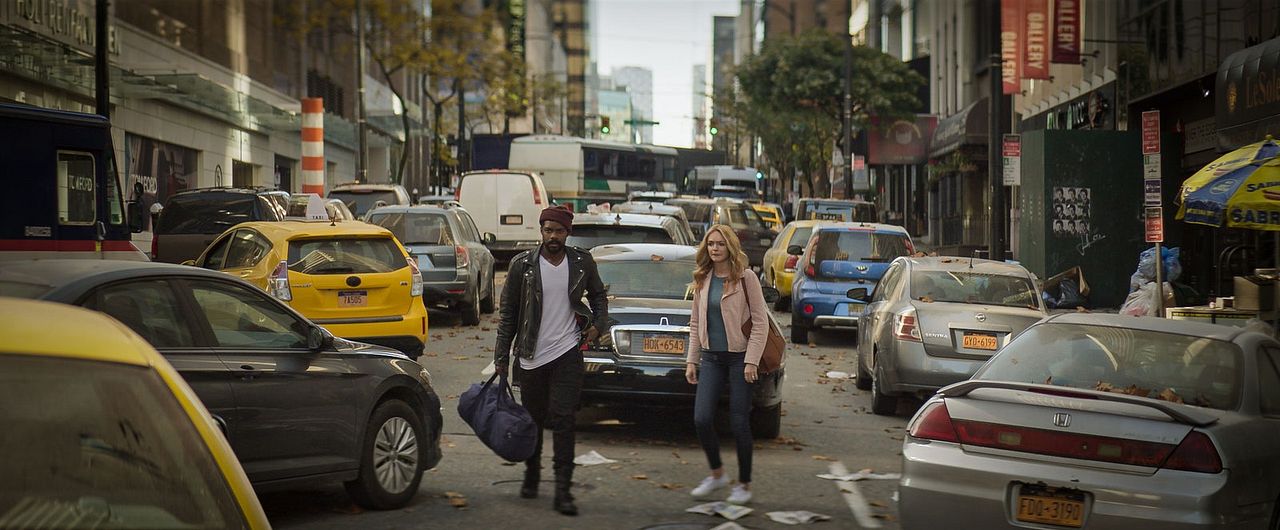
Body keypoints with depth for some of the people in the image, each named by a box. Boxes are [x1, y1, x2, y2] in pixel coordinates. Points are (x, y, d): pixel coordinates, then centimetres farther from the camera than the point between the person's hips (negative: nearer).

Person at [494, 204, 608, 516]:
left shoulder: (582, 263, 1)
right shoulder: (523, 265, -3)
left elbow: (598, 295, 19)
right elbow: (507, 313, 2)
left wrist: (597, 325, 1)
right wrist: (501, 358, 0)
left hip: (567, 353, 0)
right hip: (530, 357, 1)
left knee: (563, 420, -8)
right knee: (533, 420, 12)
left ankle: (563, 491, -8)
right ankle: (532, 475, 34)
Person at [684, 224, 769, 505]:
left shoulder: (746, 277, -7)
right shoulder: (702, 280, 8)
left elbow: (760, 321, -9)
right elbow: (695, 323, 14)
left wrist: (751, 361, -14)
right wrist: (691, 360, 9)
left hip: (739, 358, -4)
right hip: (711, 358, 5)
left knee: (739, 424, 0)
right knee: (702, 419, -5)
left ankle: (744, 485, 15)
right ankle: (717, 474, 17)